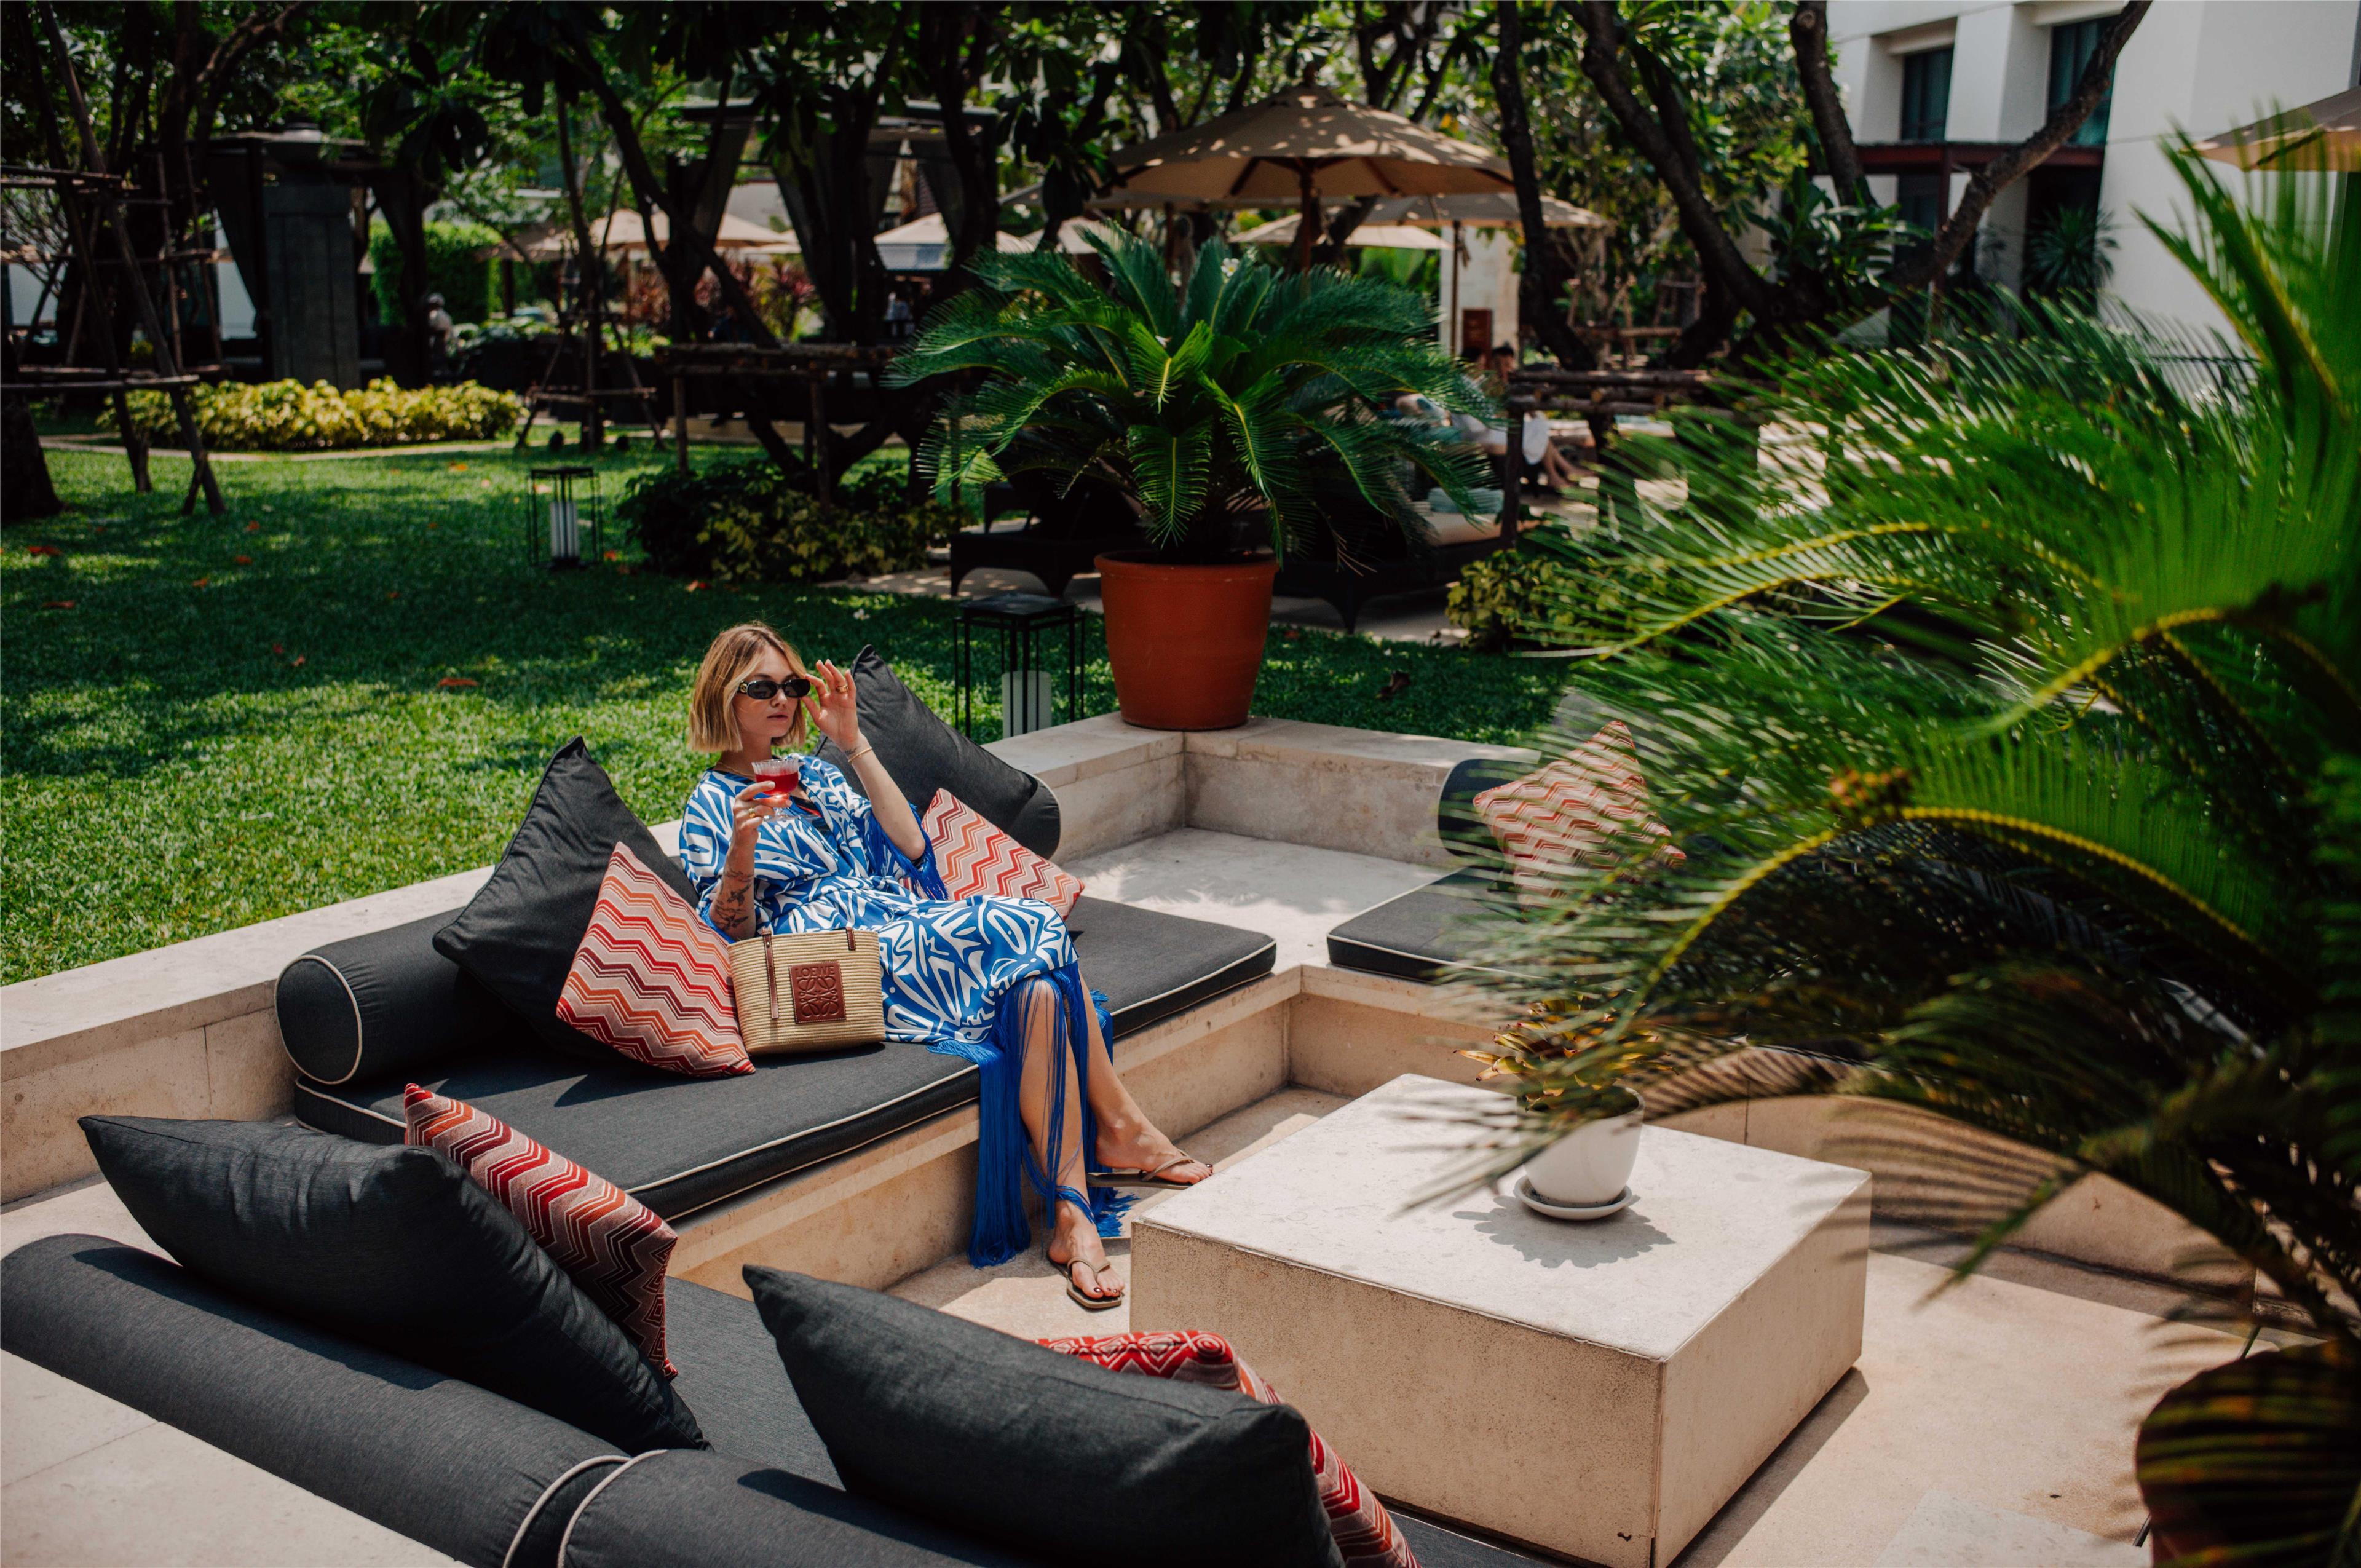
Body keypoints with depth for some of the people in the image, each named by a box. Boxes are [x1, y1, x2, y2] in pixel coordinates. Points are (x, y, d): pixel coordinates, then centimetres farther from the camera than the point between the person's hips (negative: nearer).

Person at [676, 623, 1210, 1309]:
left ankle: (1071, 1210, -23)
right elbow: (733, 931, -3)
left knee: (1040, 986, -25)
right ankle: (1124, 1129, -22)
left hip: (904, 922, 6)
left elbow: (911, 848, 10)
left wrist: (854, 743, 8)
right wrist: (741, 847, -20)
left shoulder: (813, 774, 25)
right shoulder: (713, 805, 9)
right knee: (1035, 934, -27)